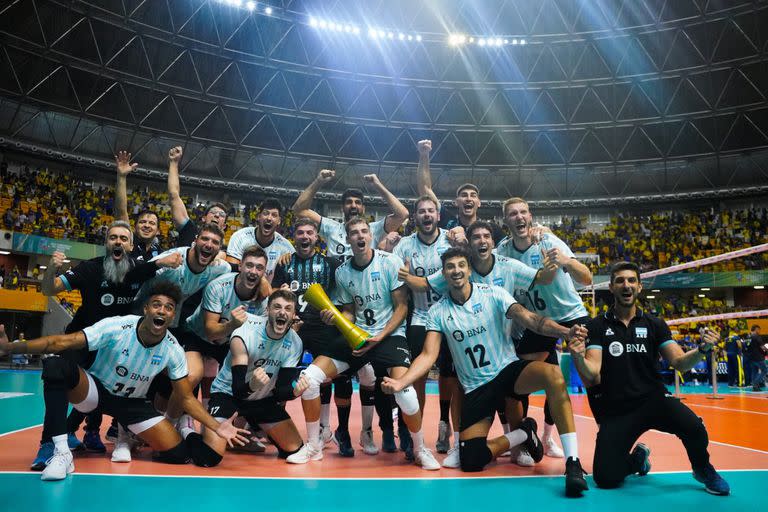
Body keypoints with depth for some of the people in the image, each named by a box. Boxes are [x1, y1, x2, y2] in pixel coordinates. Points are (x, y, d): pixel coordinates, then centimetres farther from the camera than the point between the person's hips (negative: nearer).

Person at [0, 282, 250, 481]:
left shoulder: (173, 350, -16)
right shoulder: (115, 327, -25)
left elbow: (187, 398, -9)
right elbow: (63, 342, -30)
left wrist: (216, 427, -20)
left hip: (133, 402, 2)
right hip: (95, 389, -1)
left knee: (179, 454, -14)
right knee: (56, 368, -35)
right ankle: (61, 453, -26)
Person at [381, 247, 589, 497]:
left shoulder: (493, 293, -5)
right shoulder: (437, 312, -1)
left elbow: (531, 319, -15)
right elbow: (428, 355, -5)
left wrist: (565, 331, -34)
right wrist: (401, 381, -22)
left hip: (509, 370, -2)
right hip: (475, 389, 2)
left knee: (552, 374, -36)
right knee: (470, 462, -10)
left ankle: (573, 462, -28)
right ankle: (523, 434, 15)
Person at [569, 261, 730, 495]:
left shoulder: (654, 324, 6)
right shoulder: (597, 326, -1)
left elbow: (680, 362, -3)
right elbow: (592, 377, -11)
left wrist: (702, 349, -24)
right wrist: (578, 358, -33)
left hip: (653, 399, 1)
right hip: (615, 410, -1)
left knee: (693, 426, -31)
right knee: (606, 479, -12)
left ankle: (703, 469, 5)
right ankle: (637, 458, 24)